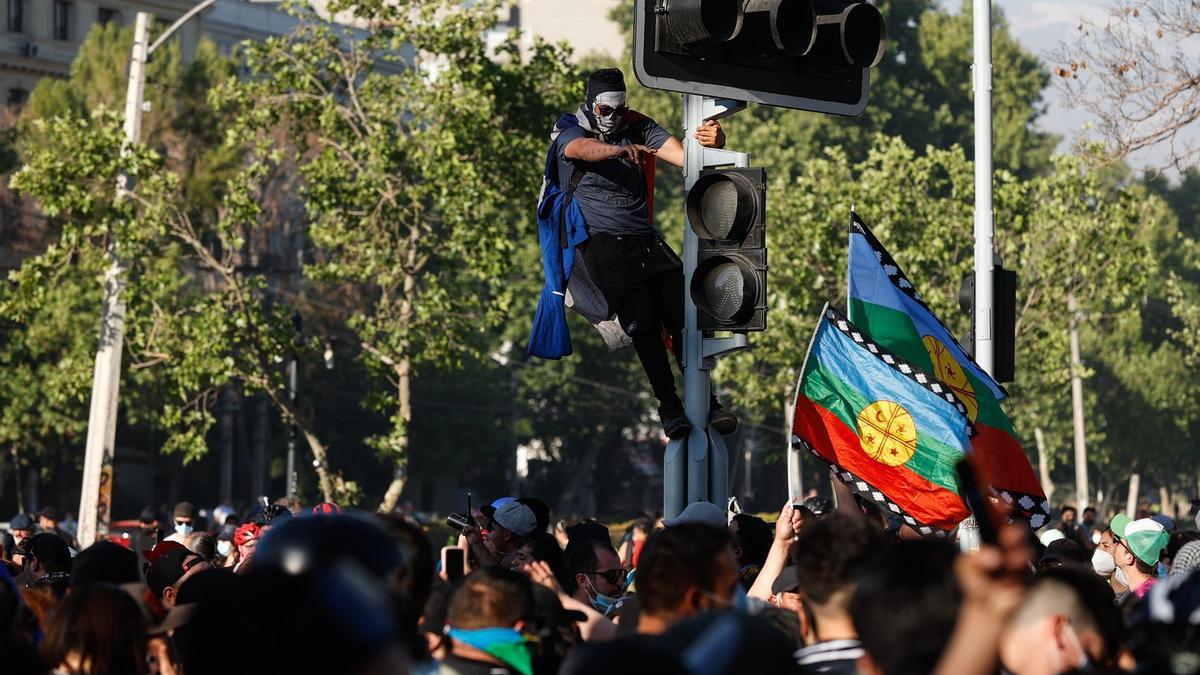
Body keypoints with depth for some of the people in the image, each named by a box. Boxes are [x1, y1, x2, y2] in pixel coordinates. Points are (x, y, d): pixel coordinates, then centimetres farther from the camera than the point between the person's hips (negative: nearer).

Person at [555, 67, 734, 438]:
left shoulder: (637, 128, 13)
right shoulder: (570, 134, 4)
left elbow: (684, 155, -3)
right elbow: (584, 149, -23)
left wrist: (710, 143, -27)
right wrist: (619, 149, -46)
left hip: (646, 239, 4)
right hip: (604, 242, -4)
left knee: (685, 315, -13)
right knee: (643, 321, -21)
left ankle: (705, 400, -11)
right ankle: (668, 405, -17)